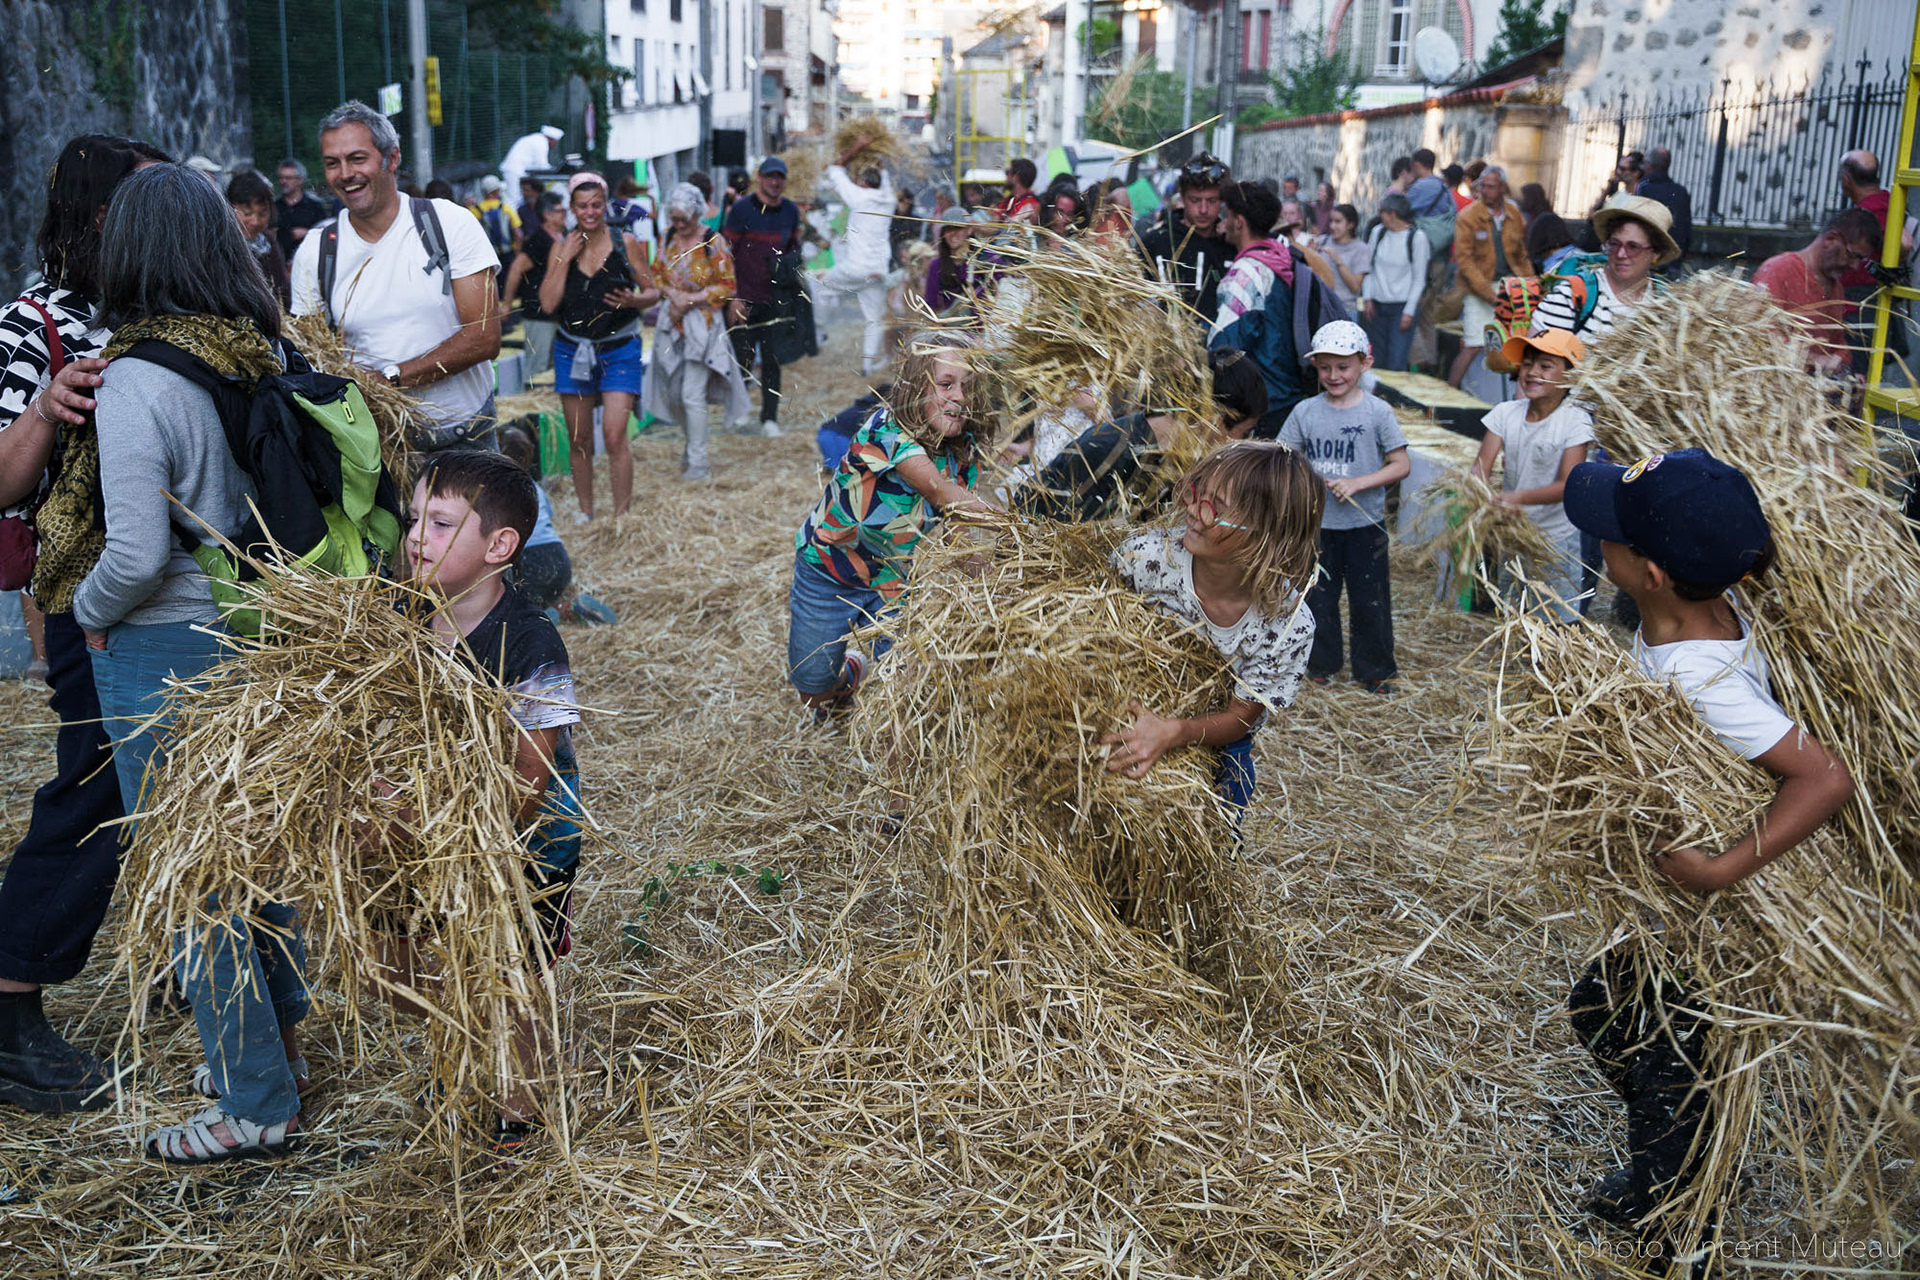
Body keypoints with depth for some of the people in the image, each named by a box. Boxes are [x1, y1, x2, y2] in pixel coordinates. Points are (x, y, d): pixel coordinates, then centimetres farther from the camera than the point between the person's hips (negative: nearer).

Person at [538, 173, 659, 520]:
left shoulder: (624, 243, -2)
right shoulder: (561, 247, 2)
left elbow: (653, 292, 2)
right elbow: (548, 303, -7)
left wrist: (634, 301, -20)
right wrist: (565, 258, -11)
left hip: (619, 350, -3)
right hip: (573, 351, 3)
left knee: (615, 437, -14)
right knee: (579, 440, 10)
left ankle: (622, 516, -7)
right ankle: (584, 511, 25)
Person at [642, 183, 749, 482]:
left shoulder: (713, 242, -10)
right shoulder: (668, 238, 5)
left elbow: (728, 286, -8)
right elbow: (656, 273, 13)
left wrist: (692, 299, -15)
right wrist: (670, 293, -7)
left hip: (703, 323, -6)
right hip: (672, 323, 6)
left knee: (692, 395, -8)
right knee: (673, 392, 11)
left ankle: (698, 461, 1)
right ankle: (693, 442, 32)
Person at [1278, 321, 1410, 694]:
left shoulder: (1377, 411, -6)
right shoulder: (1305, 412, 0)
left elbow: (1401, 465, -7)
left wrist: (1357, 483, -18)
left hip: (1365, 526, -2)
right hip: (1317, 524, 2)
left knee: (1369, 600, 7)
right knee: (1317, 597, 12)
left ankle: (1374, 670, 22)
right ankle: (1322, 662, 30)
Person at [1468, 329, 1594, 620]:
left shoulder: (1574, 420, -13)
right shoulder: (1506, 413, -1)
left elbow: (1569, 485, -21)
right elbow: (1482, 465, -8)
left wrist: (1520, 497, -37)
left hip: (1556, 540, -4)